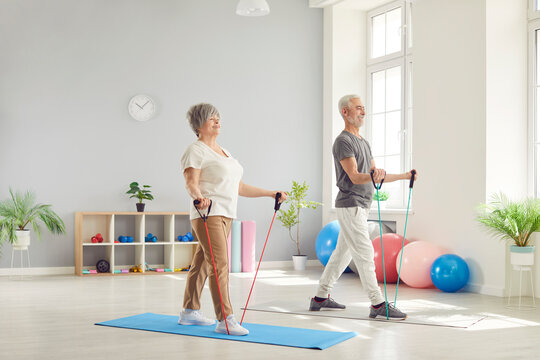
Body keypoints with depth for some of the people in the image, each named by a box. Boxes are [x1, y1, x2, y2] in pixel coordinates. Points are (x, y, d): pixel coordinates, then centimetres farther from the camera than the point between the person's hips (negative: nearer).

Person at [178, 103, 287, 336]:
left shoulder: (224, 152, 22)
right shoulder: (196, 151, -4)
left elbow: (239, 187, 24)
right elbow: (191, 183, -18)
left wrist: (271, 194, 24)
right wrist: (199, 197, -40)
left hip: (225, 216, 8)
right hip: (208, 214, -8)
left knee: (202, 264, 13)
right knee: (220, 265, -14)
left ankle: (189, 312, 22)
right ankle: (225, 320, -14)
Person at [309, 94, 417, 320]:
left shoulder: (363, 142, 19)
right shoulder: (343, 141, -11)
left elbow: (377, 176, 21)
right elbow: (354, 176, -21)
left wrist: (404, 176, 17)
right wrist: (372, 177, -41)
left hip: (360, 207, 10)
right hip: (350, 206, -10)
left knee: (342, 254, 12)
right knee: (365, 254, -10)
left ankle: (320, 298, 19)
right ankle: (378, 304, -7)